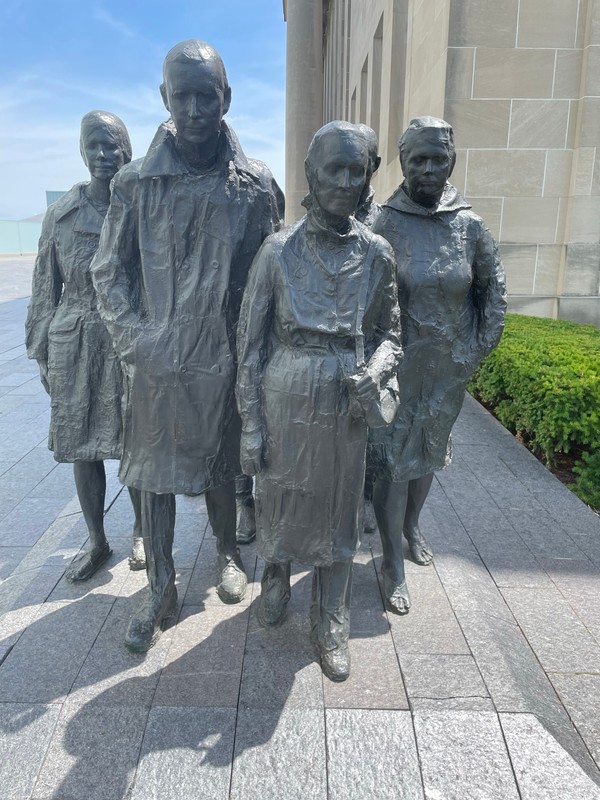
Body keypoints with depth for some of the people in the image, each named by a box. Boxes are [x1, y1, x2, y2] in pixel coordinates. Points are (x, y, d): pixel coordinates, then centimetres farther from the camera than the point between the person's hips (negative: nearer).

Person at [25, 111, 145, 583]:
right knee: (82, 450, 8)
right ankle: (98, 544, 27)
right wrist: (42, 354, 7)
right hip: (75, 348, 2)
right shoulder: (62, 214, 5)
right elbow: (45, 290, 8)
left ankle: (141, 533, 30)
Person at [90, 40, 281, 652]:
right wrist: (136, 342, -7)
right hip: (155, 363, 1)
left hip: (222, 359, 0)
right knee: (154, 472, 8)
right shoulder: (136, 182, 0)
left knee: (220, 465, 15)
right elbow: (108, 272, 3)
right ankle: (160, 590, 25)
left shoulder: (253, 187, 1)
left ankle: (227, 553, 40)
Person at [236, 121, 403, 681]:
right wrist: (251, 425, -5)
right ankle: (276, 577, 46)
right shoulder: (278, 250, -5)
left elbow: (389, 332, 10)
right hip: (284, 402, -1)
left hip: (345, 406, 1)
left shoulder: (376, 253, 1)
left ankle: (331, 622, 32)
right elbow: (251, 343, -3)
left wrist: (375, 373, -13)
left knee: (338, 509, 11)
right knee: (279, 498, 14)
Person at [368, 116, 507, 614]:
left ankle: (411, 525, 44)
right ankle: (393, 564, 17)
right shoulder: (384, 225, -9)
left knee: (429, 453, 18)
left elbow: (493, 287, 9)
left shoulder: (470, 226, -1)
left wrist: (481, 346, 4)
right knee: (394, 462, 2)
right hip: (397, 368, -3)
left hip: (449, 369, 4)